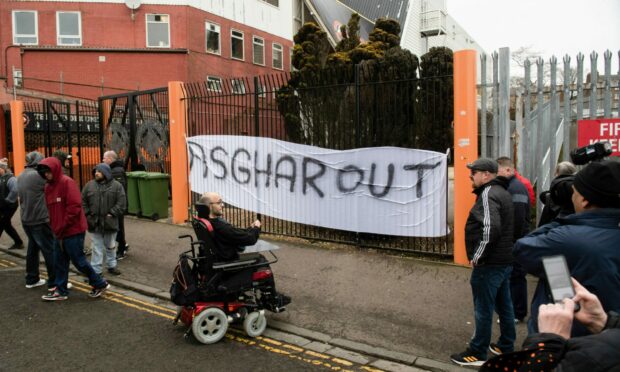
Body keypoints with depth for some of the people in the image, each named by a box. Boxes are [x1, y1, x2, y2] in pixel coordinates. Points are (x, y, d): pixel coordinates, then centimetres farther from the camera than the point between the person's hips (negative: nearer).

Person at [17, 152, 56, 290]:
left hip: (26, 220, 9)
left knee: (33, 247, 17)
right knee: (50, 250, -2)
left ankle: (32, 279, 24)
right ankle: (54, 282, 1)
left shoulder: (21, 176, 10)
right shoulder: (38, 175, -17)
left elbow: (22, 197, 15)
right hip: (40, 220, -8)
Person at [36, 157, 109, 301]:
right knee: (59, 262, 12)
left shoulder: (67, 182, -14)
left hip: (73, 231, -8)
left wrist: (61, 228, -15)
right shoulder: (48, 187, 11)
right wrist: (55, 228, 7)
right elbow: (51, 210, 16)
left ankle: (100, 284, 13)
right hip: (59, 233, 8)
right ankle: (61, 291, 24)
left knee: (79, 261, -1)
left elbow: (74, 207, -20)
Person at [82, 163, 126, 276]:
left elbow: (121, 203, -7)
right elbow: (83, 201, 5)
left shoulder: (116, 186, -4)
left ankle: (111, 266, 31)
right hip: (94, 222, 1)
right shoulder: (89, 185, 3)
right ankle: (96, 270, 13)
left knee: (111, 246, 15)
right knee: (97, 248, 6)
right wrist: (87, 215, -4)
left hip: (110, 222, -1)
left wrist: (112, 214, -14)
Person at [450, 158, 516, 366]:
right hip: (503, 260, 10)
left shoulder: (488, 194, -18)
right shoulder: (501, 191, 14)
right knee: (504, 306, 19)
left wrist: (477, 257, -20)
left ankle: (477, 354, 12)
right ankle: (506, 347, 31)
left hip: (489, 263, -10)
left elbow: (490, 229, -30)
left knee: (483, 310, 1)